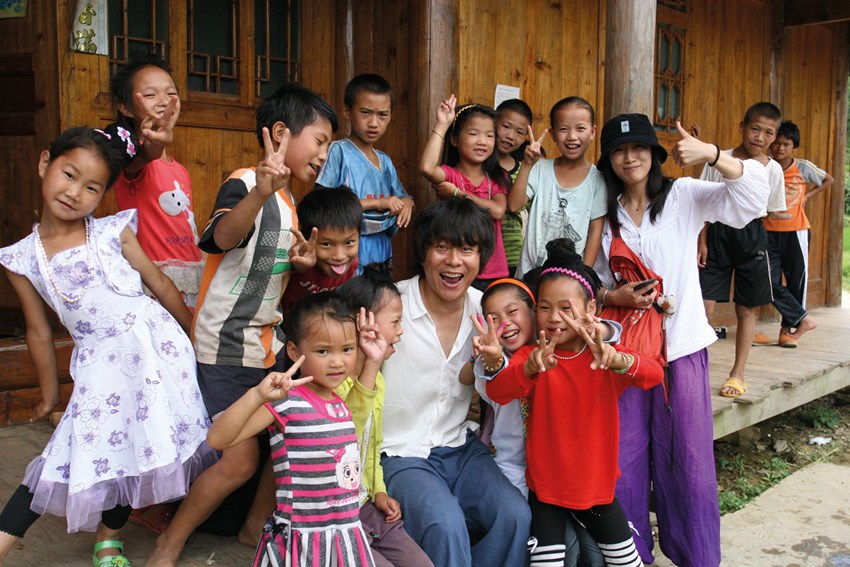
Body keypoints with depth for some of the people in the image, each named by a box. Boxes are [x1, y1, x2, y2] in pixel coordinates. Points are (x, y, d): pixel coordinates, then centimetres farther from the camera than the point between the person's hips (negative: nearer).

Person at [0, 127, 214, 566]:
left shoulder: (113, 233, -3)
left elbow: (162, 286, 5)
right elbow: (39, 331, 10)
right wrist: (49, 395, 18)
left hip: (155, 344, 0)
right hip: (99, 361, 1)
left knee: (131, 451, 7)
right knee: (71, 453, -4)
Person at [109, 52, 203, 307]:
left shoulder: (180, 171, 19)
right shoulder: (136, 162, -5)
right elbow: (141, 158, -30)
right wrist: (154, 145, -52)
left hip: (193, 276, 7)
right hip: (154, 277, -6)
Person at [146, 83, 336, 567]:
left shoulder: (287, 199, 11)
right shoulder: (244, 183, -16)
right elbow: (223, 236, -38)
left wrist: (302, 262, 1)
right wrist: (260, 191, -57)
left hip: (270, 343, 9)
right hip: (227, 348, -9)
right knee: (239, 459, -7)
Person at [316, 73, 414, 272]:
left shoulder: (386, 162, 12)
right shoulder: (339, 151, -7)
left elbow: (402, 198, 21)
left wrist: (406, 203, -3)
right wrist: (375, 203, -18)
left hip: (382, 256, 6)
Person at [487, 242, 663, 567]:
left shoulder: (604, 357, -8)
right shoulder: (531, 357, -11)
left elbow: (654, 374, -27)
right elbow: (496, 392, -29)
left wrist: (617, 360, -50)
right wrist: (530, 367, -51)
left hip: (597, 485, 2)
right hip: (546, 487, -1)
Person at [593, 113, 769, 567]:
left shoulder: (684, 196, 1)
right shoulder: (606, 215, 10)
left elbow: (754, 194, -12)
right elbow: (594, 280, 12)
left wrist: (711, 154, -24)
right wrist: (613, 296, -10)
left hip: (681, 346, -2)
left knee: (688, 458, 3)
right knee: (624, 460, 7)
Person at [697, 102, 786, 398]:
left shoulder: (773, 169, 0)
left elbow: (773, 211, 10)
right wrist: (702, 241, -3)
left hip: (752, 236, 1)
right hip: (718, 233, -1)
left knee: (747, 308, 8)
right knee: (704, 304, -7)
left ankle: (738, 373, 21)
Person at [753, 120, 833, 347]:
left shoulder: (803, 167, -3)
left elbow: (829, 180, 13)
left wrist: (807, 196, 3)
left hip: (796, 231, -1)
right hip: (770, 232, 1)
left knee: (796, 280, 4)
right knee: (771, 282, -5)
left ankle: (789, 329, 17)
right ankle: (804, 319, 9)